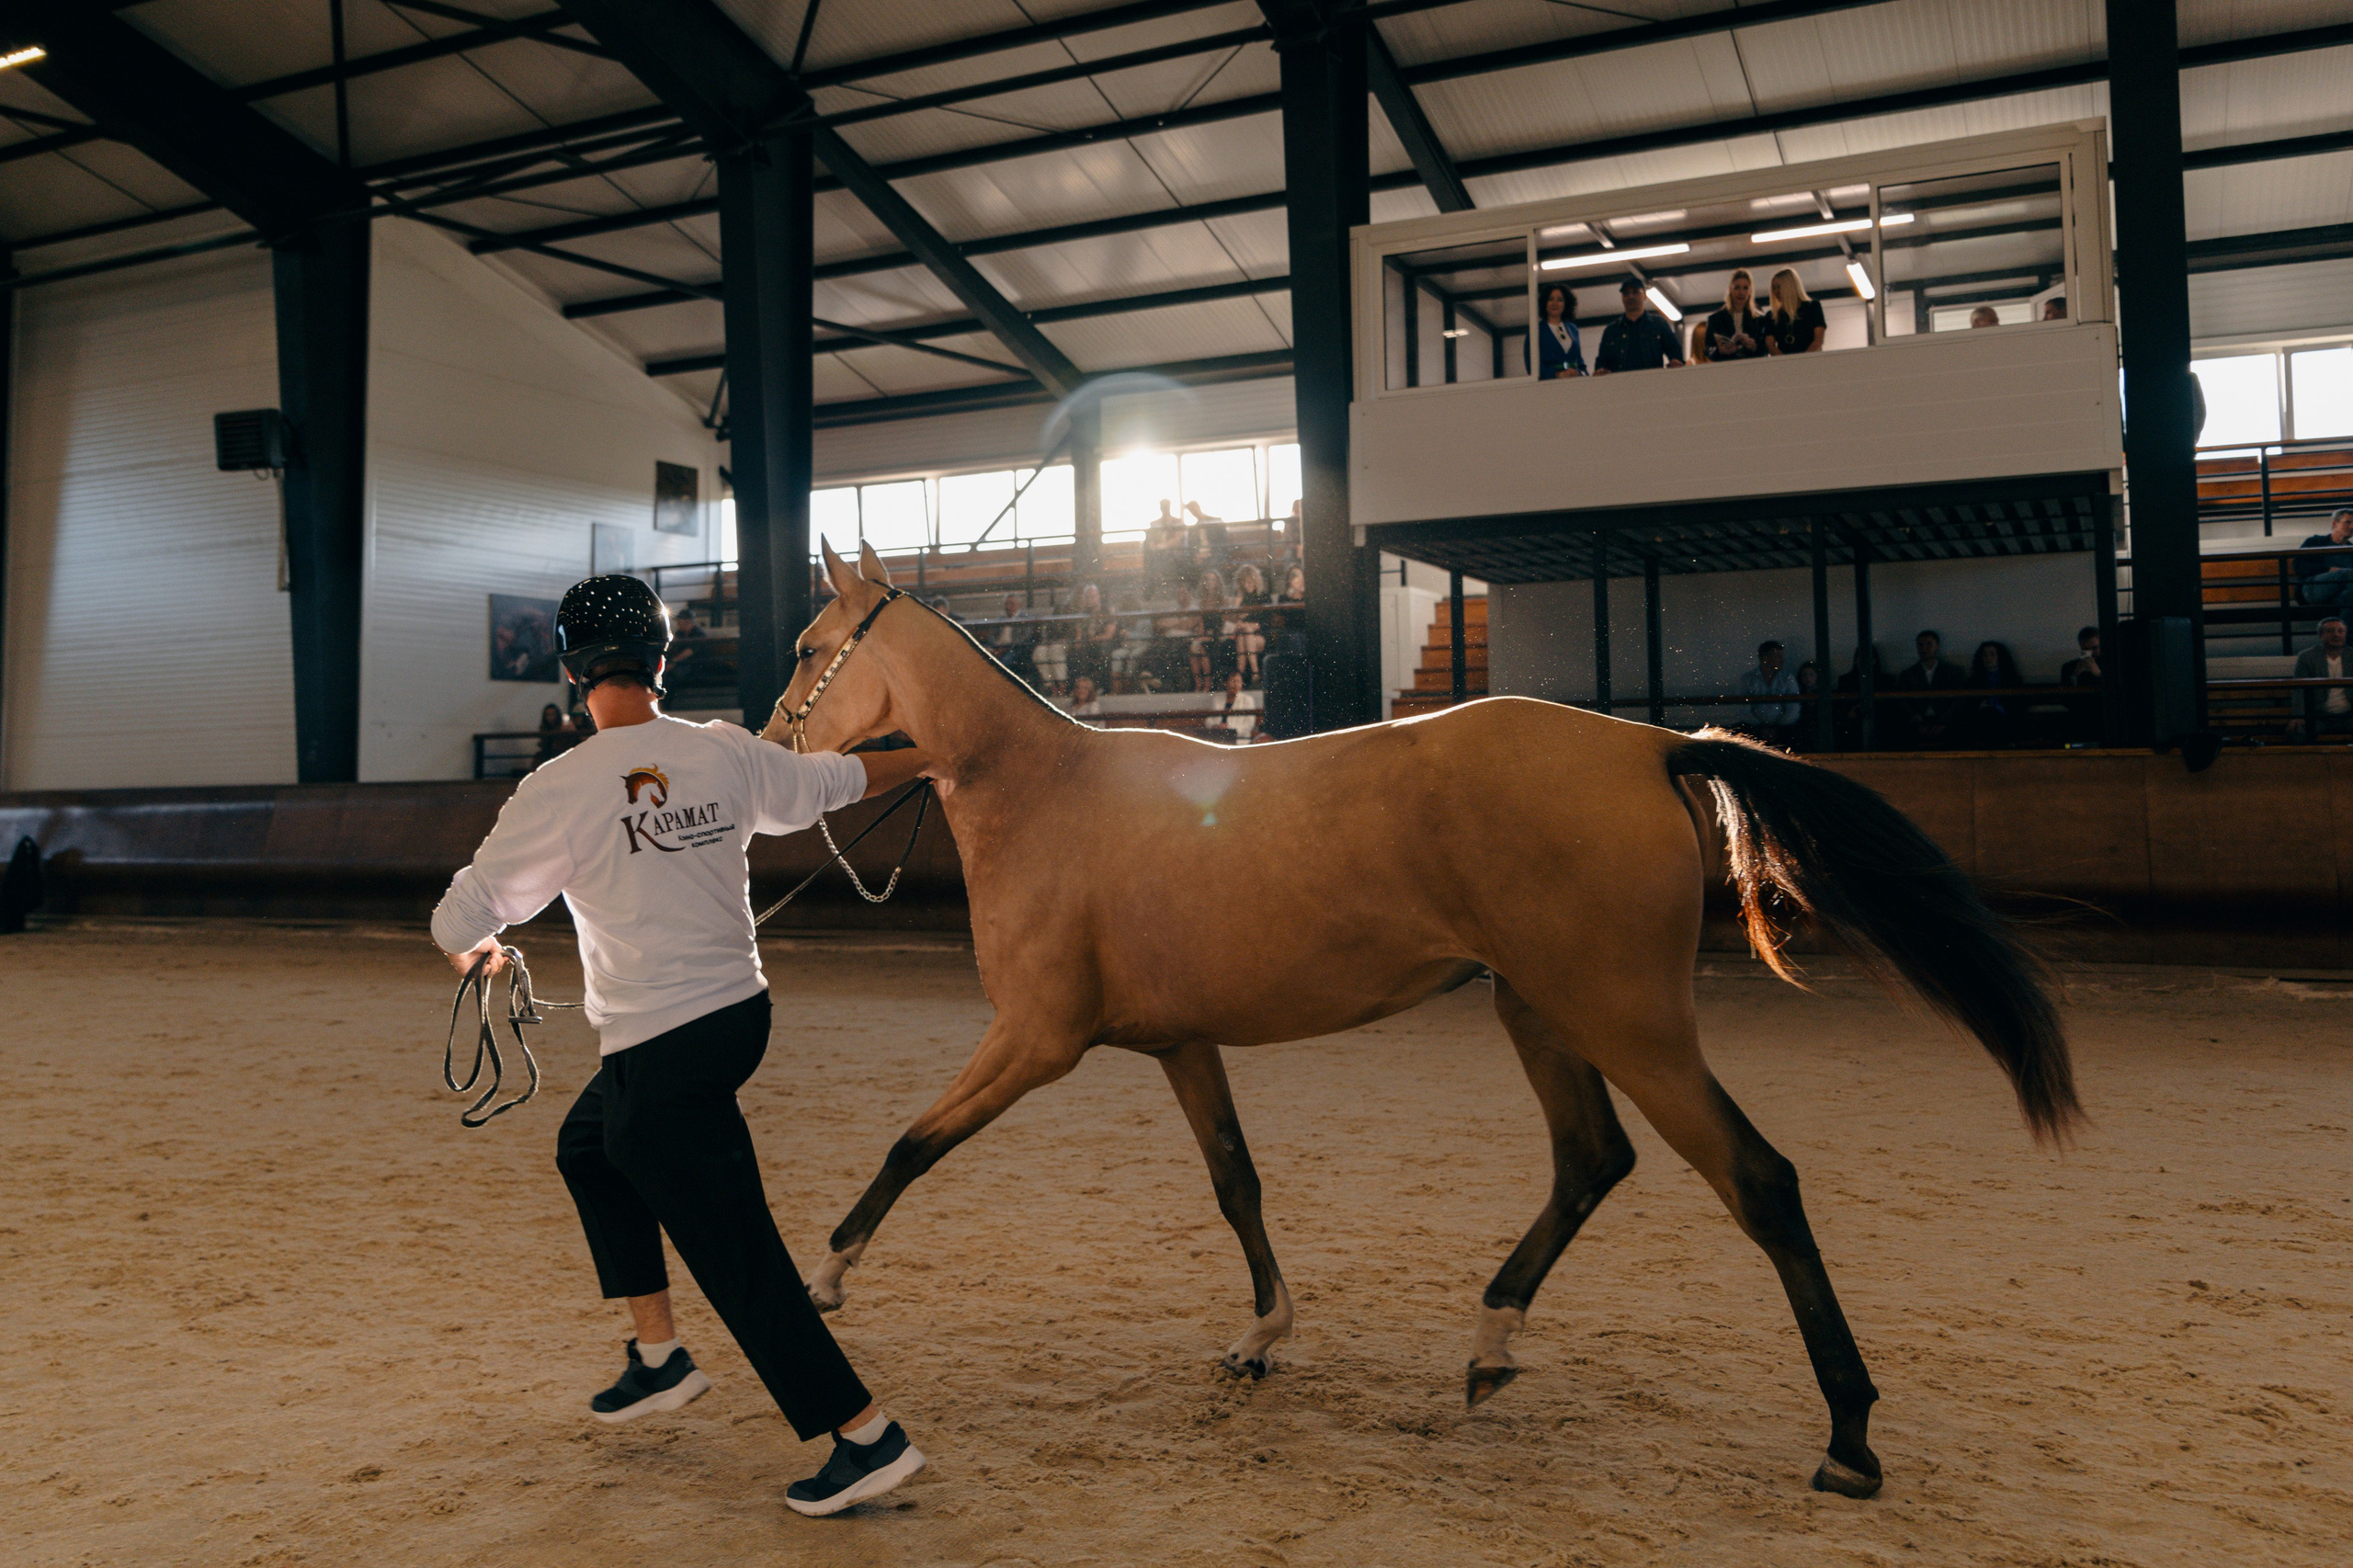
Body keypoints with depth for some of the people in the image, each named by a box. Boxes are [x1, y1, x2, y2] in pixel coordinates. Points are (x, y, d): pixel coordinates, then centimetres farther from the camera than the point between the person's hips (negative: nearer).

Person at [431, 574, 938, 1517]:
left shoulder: (558, 792, -14)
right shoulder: (725, 754, -1)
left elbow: (458, 926, -7)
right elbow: (831, 783, 16)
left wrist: (475, 953, 18)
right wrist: (925, 758, 36)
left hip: (661, 1051, -7)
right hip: (740, 1011, 7)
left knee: (736, 1254, 0)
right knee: (587, 1146, 28)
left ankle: (866, 1435, 3)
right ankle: (659, 1360, 34)